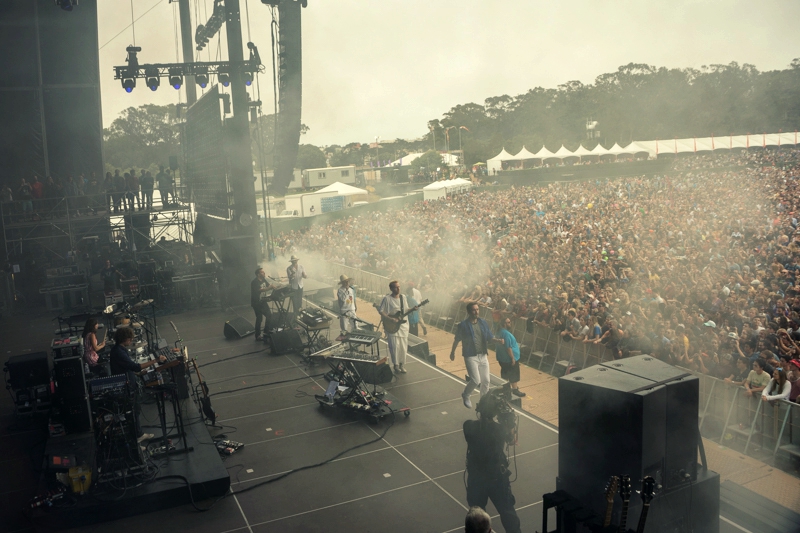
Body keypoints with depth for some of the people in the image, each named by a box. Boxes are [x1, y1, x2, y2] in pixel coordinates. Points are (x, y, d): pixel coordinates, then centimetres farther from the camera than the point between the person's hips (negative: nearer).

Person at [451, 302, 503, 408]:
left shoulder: (482, 322, 2)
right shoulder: (463, 325, -12)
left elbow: (489, 337, 5)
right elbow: (457, 340, 0)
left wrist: (498, 340, -14)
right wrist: (452, 352, 9)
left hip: (483, 356, 5)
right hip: (471, 357, -5)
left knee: (486, 380, 8)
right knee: (476, 380, -11)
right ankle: (465, 396, 18)